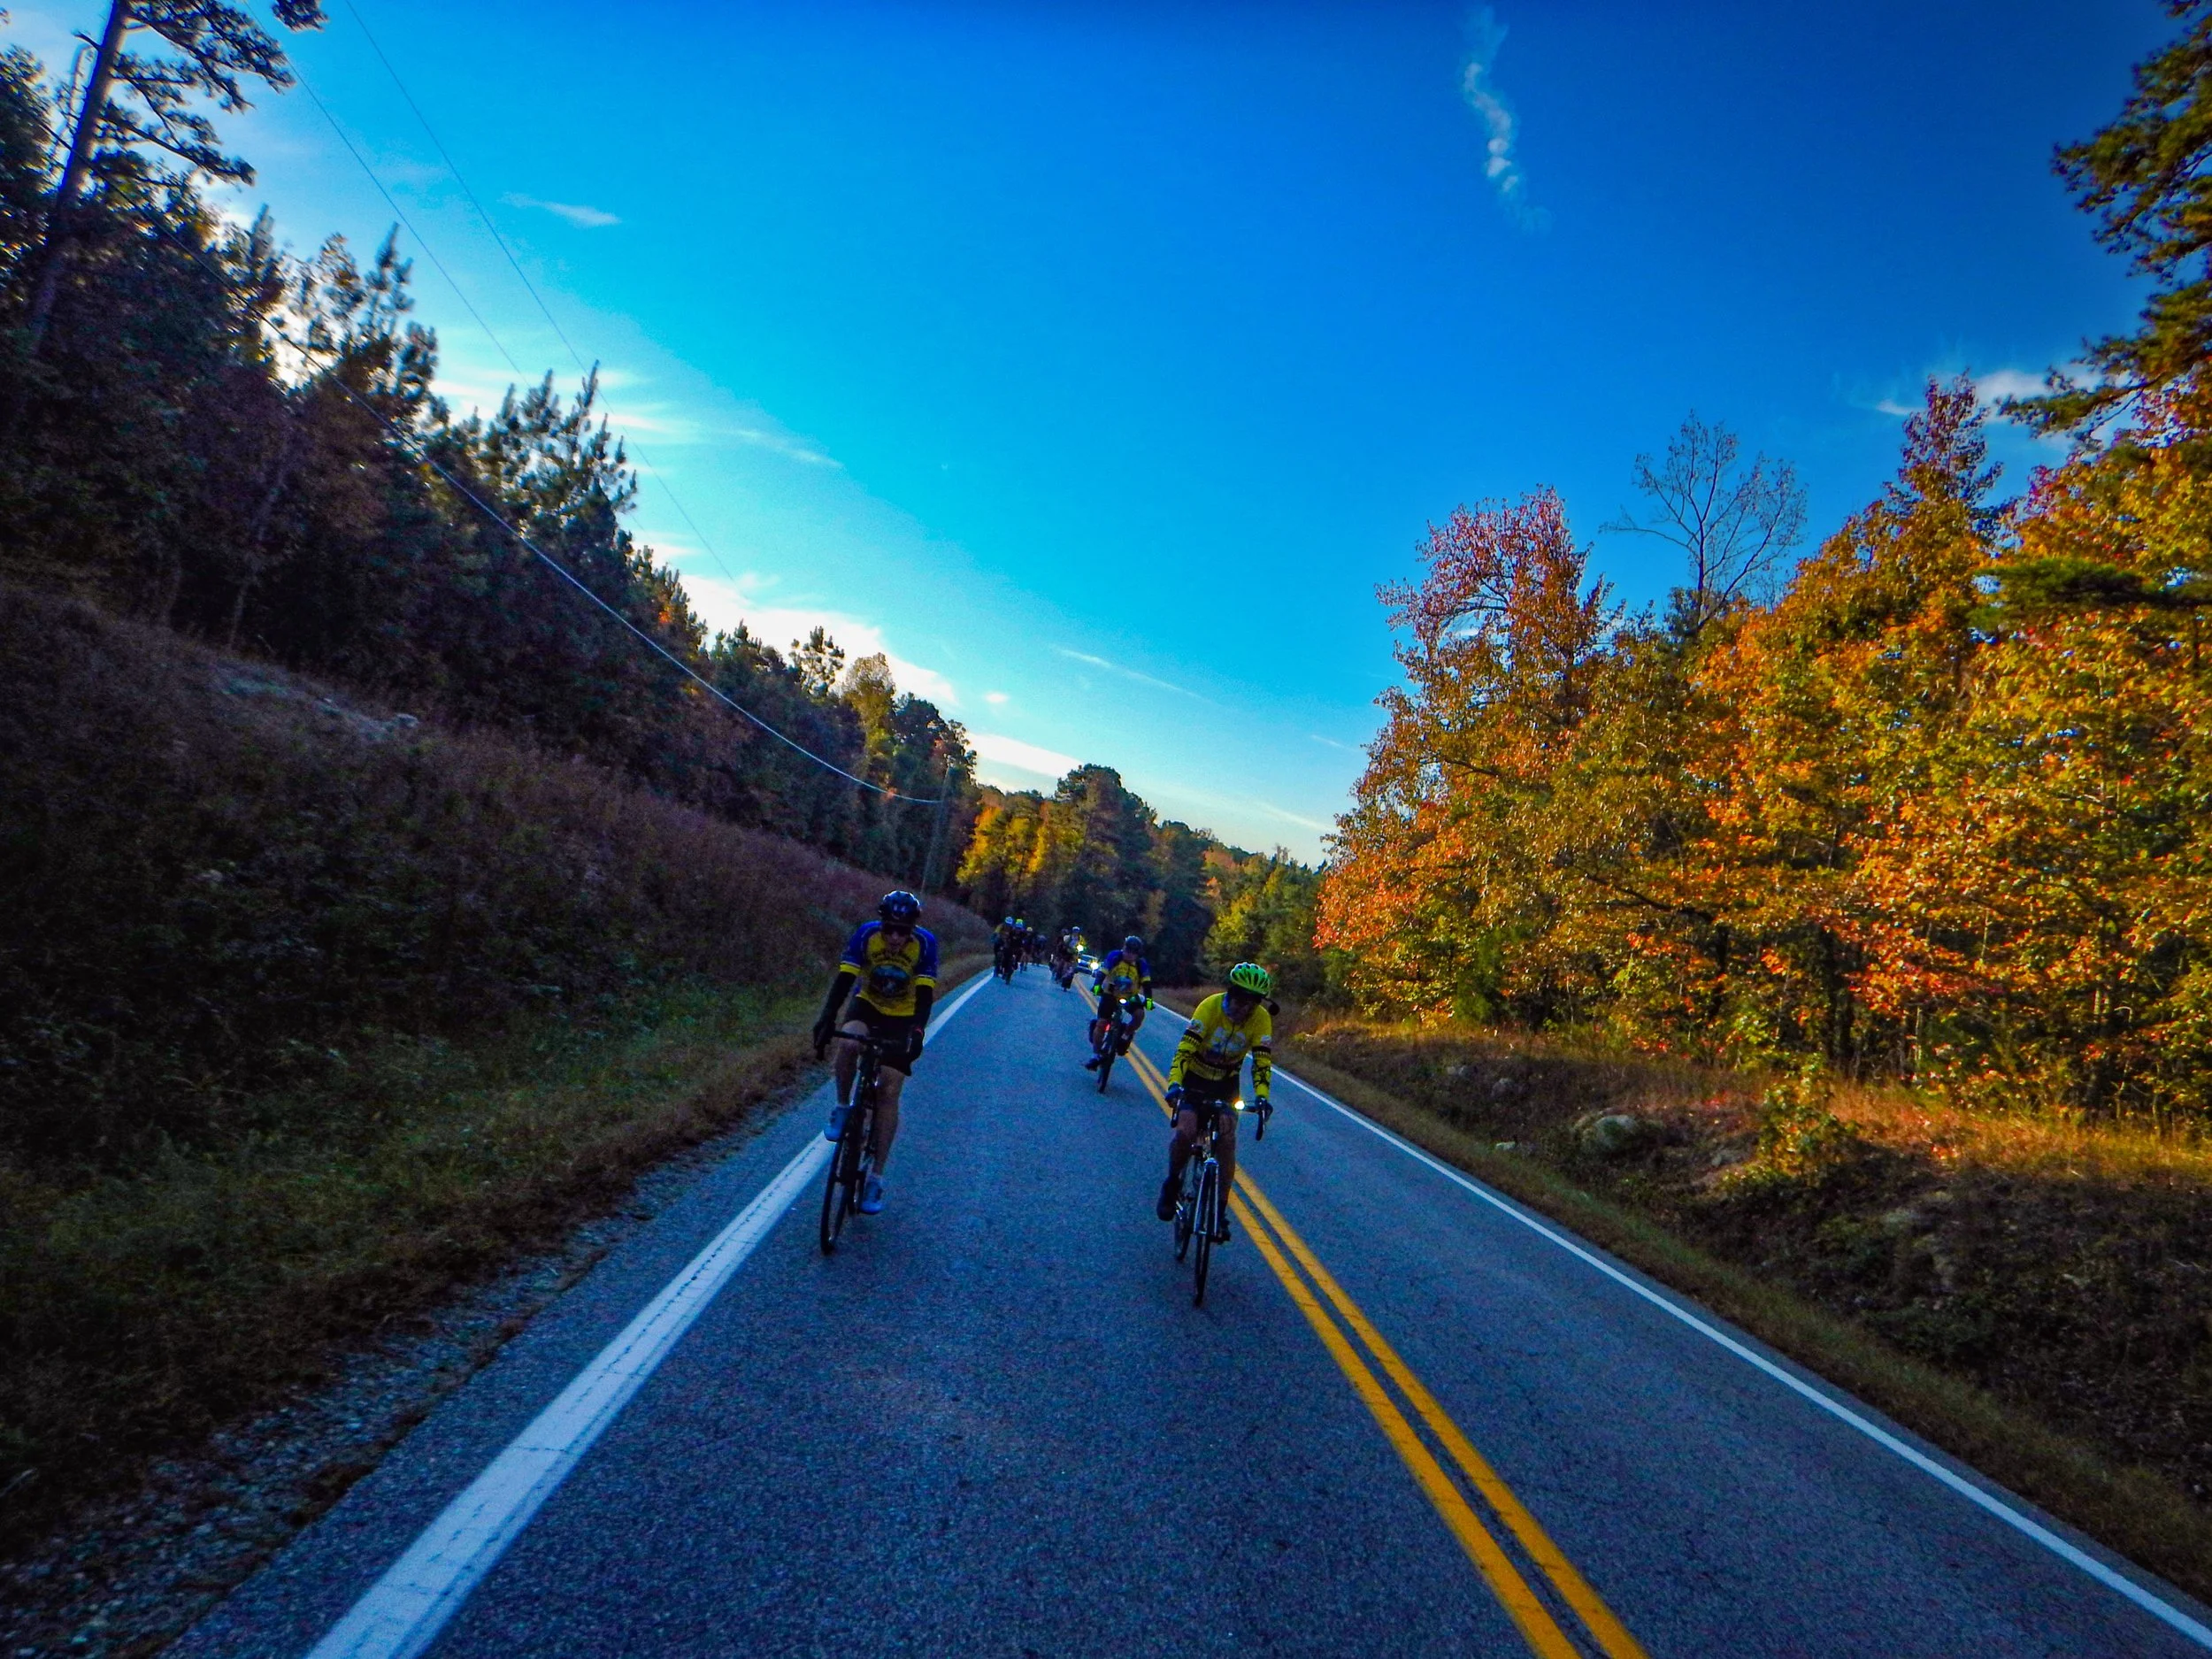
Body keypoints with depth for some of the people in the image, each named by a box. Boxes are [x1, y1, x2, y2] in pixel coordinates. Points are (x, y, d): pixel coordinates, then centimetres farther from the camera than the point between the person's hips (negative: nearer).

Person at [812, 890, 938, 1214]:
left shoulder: (925, 943, -25)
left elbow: (925, 995, -26)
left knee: (889, 1093, -8)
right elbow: (843, 980, -27)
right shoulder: (866, 934, -23)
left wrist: (916, 1033, -41)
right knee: (848, 1042, -36)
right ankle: (843, 1107, -9)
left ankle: (876, 1178, 0)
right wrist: (827, 1018, -41)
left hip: (902, 1017, -1)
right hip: (867, 1004, 1)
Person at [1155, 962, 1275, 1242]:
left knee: (1226, 1142, -14)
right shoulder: (1210, 1006, -24)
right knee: (1185, 1132, -22)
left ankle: (1220, 1210, -3)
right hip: (1195, 1079, -2)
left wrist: (1261, 1096, -33)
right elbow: (1185, 1048, -29)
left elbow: (1262, 1062, -17)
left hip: (1226, 1085, 2)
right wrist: (1174, 1084, -42)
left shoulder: (1261, 1019, -17)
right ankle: (1172, 1183, 6)